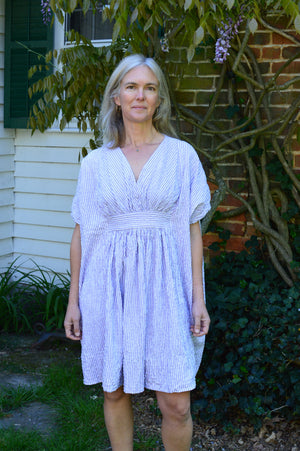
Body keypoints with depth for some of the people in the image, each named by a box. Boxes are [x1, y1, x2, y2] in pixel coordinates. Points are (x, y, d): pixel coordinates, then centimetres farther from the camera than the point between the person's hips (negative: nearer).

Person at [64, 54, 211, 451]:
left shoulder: (181, 155, 3)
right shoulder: (95, 163, 6)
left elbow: (193, 229, 4)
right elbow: (81, 234, 9)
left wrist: (198, 297, -1)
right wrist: (74, 299, 8)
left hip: (163, 284, -1)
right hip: (109, 287, 2)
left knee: (176, 406, -3)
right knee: (115, 392, 11)